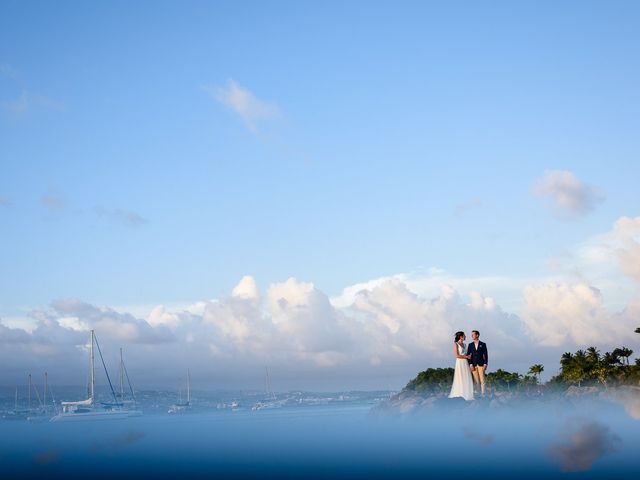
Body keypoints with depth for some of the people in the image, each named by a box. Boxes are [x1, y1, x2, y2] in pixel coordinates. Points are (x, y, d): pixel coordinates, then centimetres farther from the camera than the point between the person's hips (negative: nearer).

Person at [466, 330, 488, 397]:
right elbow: (468, 355, 6)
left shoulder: (483, 344, 5)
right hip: (473, 365, 2)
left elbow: (486, 355, 3)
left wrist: (485, 364, -7)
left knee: (482, 380, -5)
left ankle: (483, 394, -3)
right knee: (476, 381, -2)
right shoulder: (470, 345, 10)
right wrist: (470, 365, -5)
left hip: (481, 364, -1)